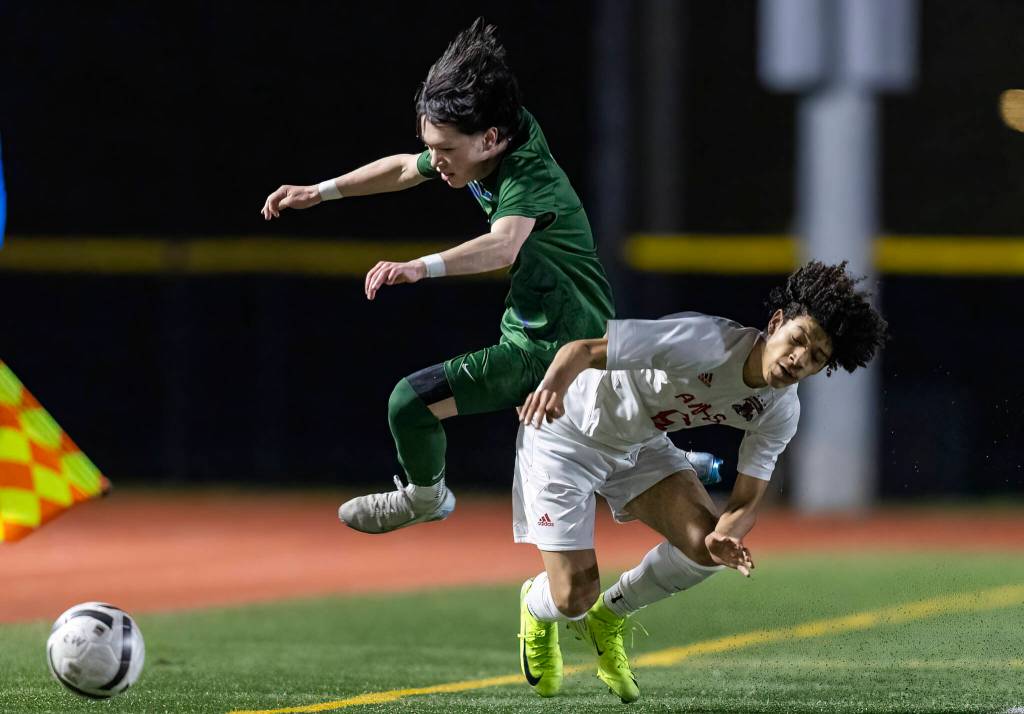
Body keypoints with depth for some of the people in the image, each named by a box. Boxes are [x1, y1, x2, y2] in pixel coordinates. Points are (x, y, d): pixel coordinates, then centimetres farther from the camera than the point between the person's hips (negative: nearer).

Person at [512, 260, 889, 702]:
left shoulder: (780, 412, -13)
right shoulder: (704, 342, -35)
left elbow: (746, 501, -10)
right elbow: (583, 350, -35)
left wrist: (725, 536, -34)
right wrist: (554, 384, -58)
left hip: (641, 446, 6)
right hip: (566, 432, -6)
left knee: (705, 547, -15)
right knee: (574, 597, -12)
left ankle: (608, 615, 15)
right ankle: (537, 607, 30)